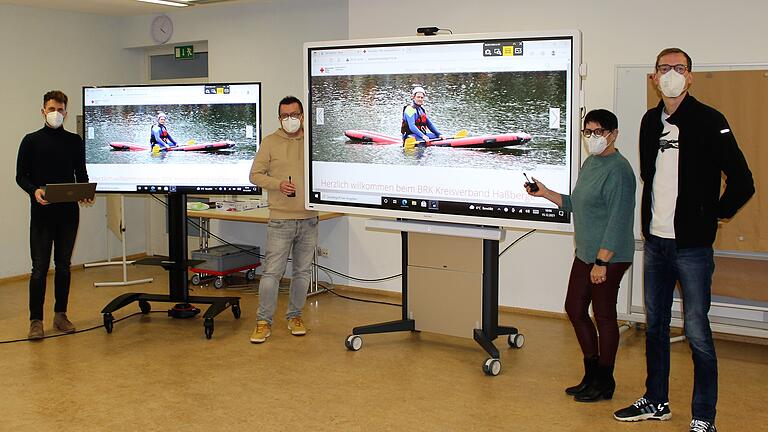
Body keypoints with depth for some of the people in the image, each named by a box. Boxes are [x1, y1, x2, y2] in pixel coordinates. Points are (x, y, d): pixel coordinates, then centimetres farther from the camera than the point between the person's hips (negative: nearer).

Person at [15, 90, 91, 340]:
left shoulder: (75, 141, 9)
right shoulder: (31, 141, 2)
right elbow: (21, 175, 2)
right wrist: (34, 191, -17)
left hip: (68, 212, 3)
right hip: (42, 212, -2)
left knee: (63, 266, 9)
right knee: (40, 268, -3)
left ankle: (60, 315, 19)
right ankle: (35, 320, 4)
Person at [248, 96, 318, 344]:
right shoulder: (270, 142, 1)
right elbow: (255, 175, 1)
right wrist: (278, 184, -15)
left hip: (309, 219, 3)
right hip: (280, 219, -3)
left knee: (302, 272, 11)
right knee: (272, 272, -4)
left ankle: (294, 316, 26)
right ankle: (264, 322, 6)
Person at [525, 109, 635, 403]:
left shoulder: (618, 170, -16)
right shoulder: (590, 164, 13)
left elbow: (618, 221, -20)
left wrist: (601, 261, -22)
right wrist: (546, 193, 13)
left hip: (609, 257, -10)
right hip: (585, 253, 10)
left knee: (604, 316, 1)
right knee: (574, 309, 14)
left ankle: (604, 383, 17)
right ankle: (592, 374, 29)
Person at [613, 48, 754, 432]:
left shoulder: (708, 121, -10)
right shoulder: (650, 121, 9)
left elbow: (742, 183, -10)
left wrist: (714, 214, 0)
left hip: (692, 245, -6)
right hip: (654, 241, 6)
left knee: (697, 332, -1)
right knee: (654, 324, 15)